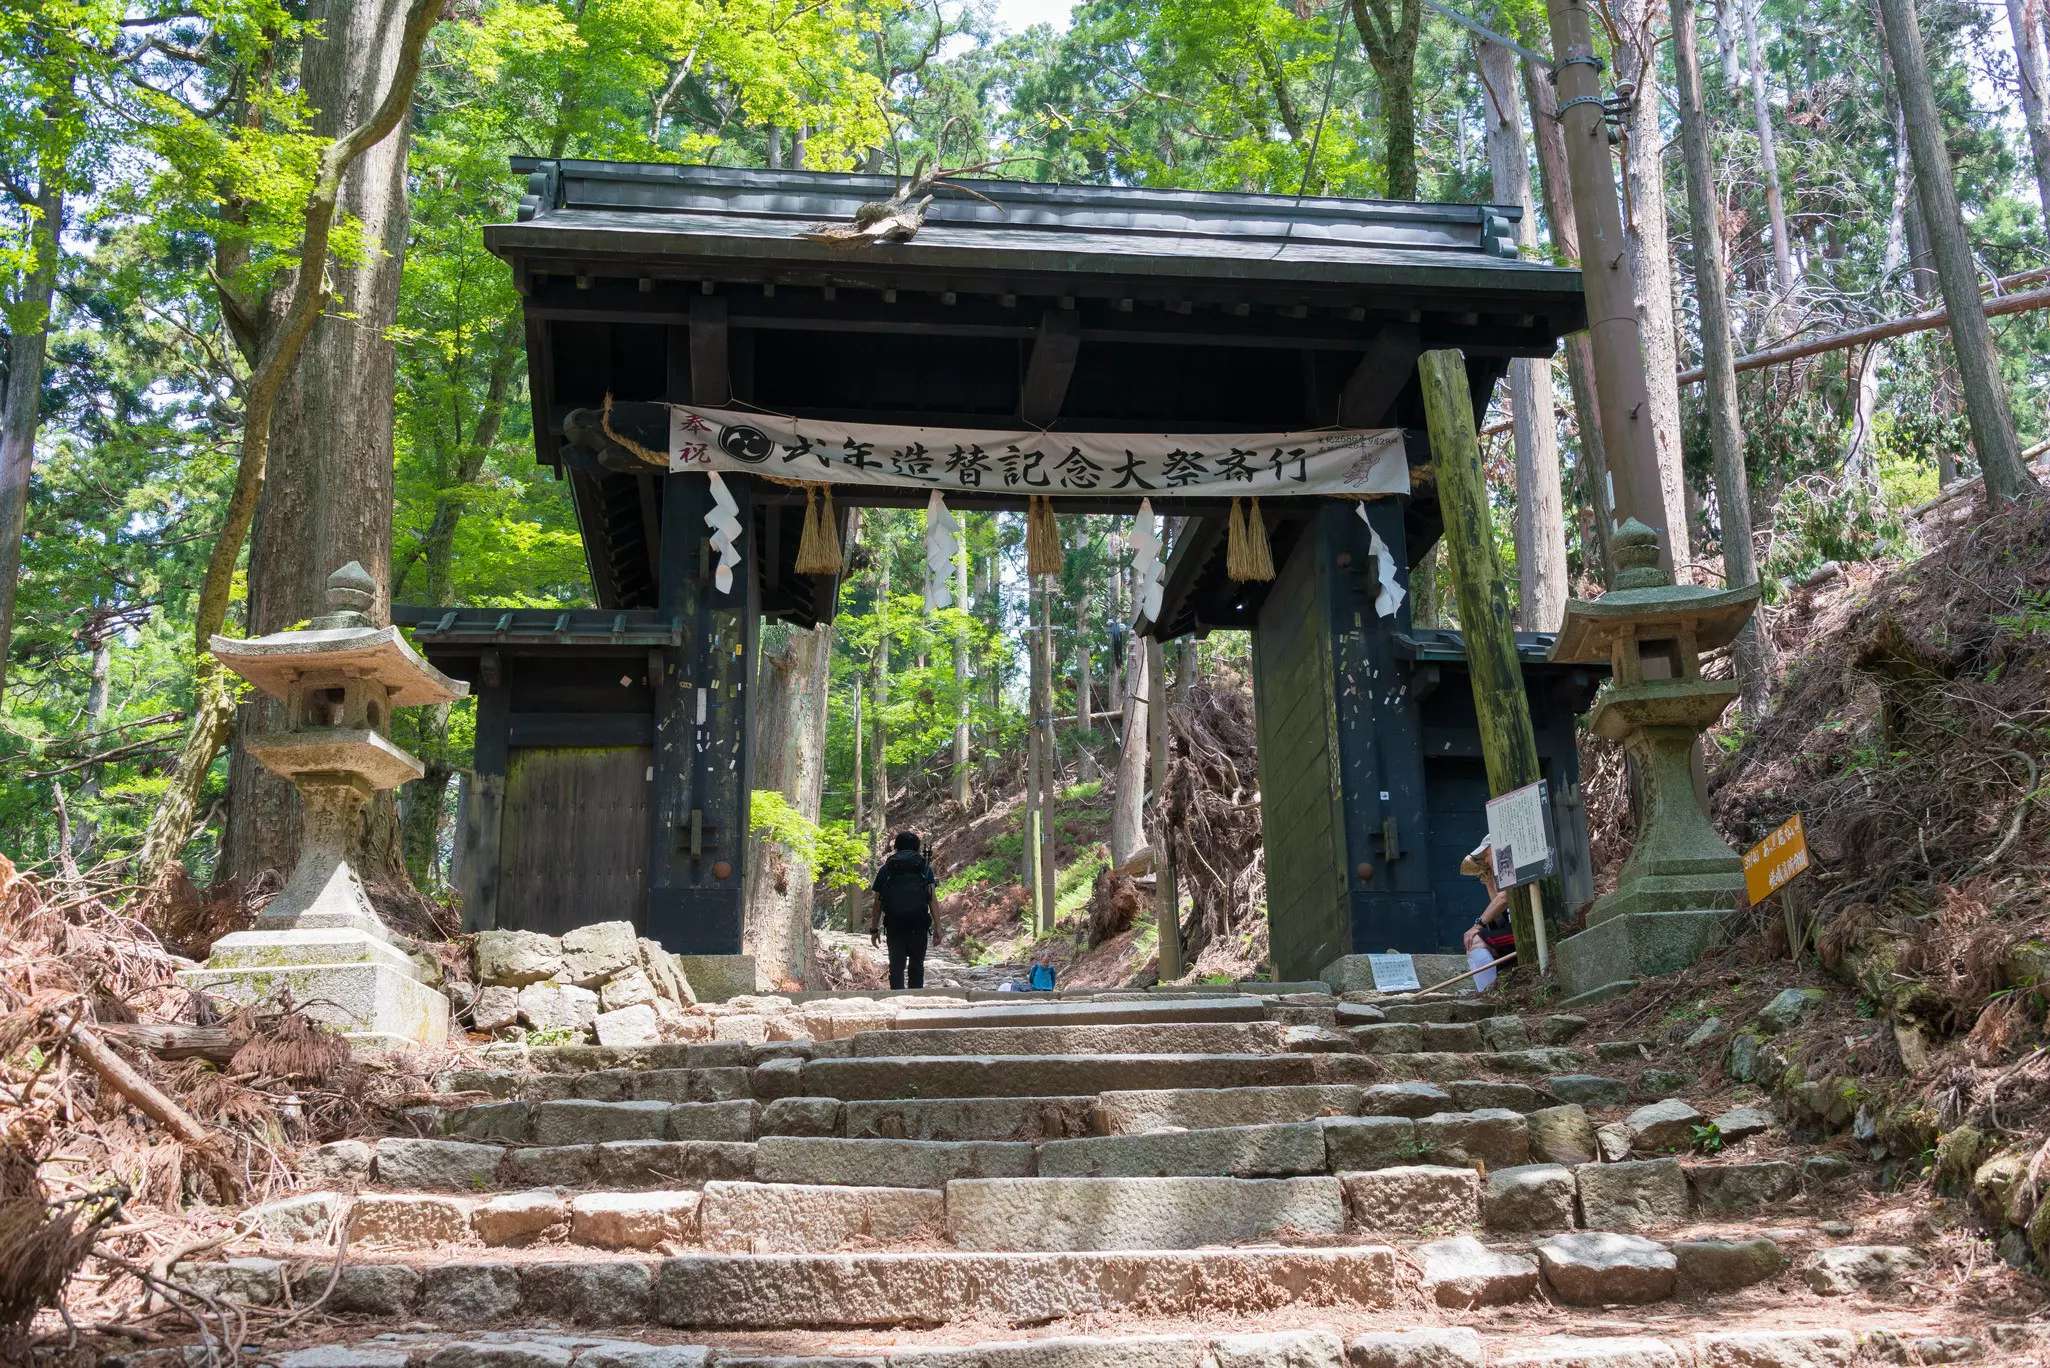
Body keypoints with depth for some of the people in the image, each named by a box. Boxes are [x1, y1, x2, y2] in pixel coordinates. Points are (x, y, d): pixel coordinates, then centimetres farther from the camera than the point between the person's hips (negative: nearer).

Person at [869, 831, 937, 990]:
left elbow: (878, 902, 9)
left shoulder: (886, 869, 11)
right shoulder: (925, 868, 9)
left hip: (894, 924, 0)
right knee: (916, 967, 12)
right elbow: (933, 899, 0)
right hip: (919, 923, 0)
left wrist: (874, 930, 13)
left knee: (896, 967, 5)